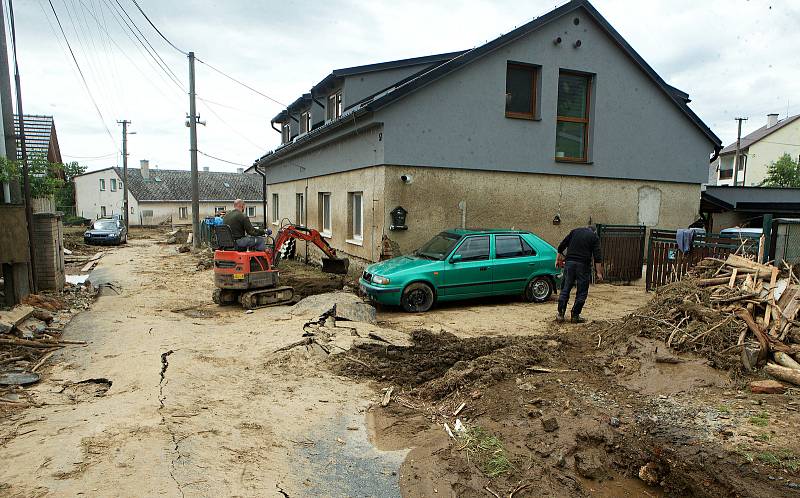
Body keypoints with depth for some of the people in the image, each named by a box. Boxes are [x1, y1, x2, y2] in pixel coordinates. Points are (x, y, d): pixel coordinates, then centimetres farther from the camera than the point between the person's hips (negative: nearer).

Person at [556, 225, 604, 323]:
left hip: (569, 263, 3)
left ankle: (560, 314, 8)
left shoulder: (574, 231, 15)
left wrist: (560, 258, 25)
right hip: (583, 265, -3)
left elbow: (561, 247, 12)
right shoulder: (594, 237, 6)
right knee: (582, 292, 7)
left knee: (565, 289, 8)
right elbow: (597, 256, -4)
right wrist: (599, 272, -5)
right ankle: (575, 316, 8)